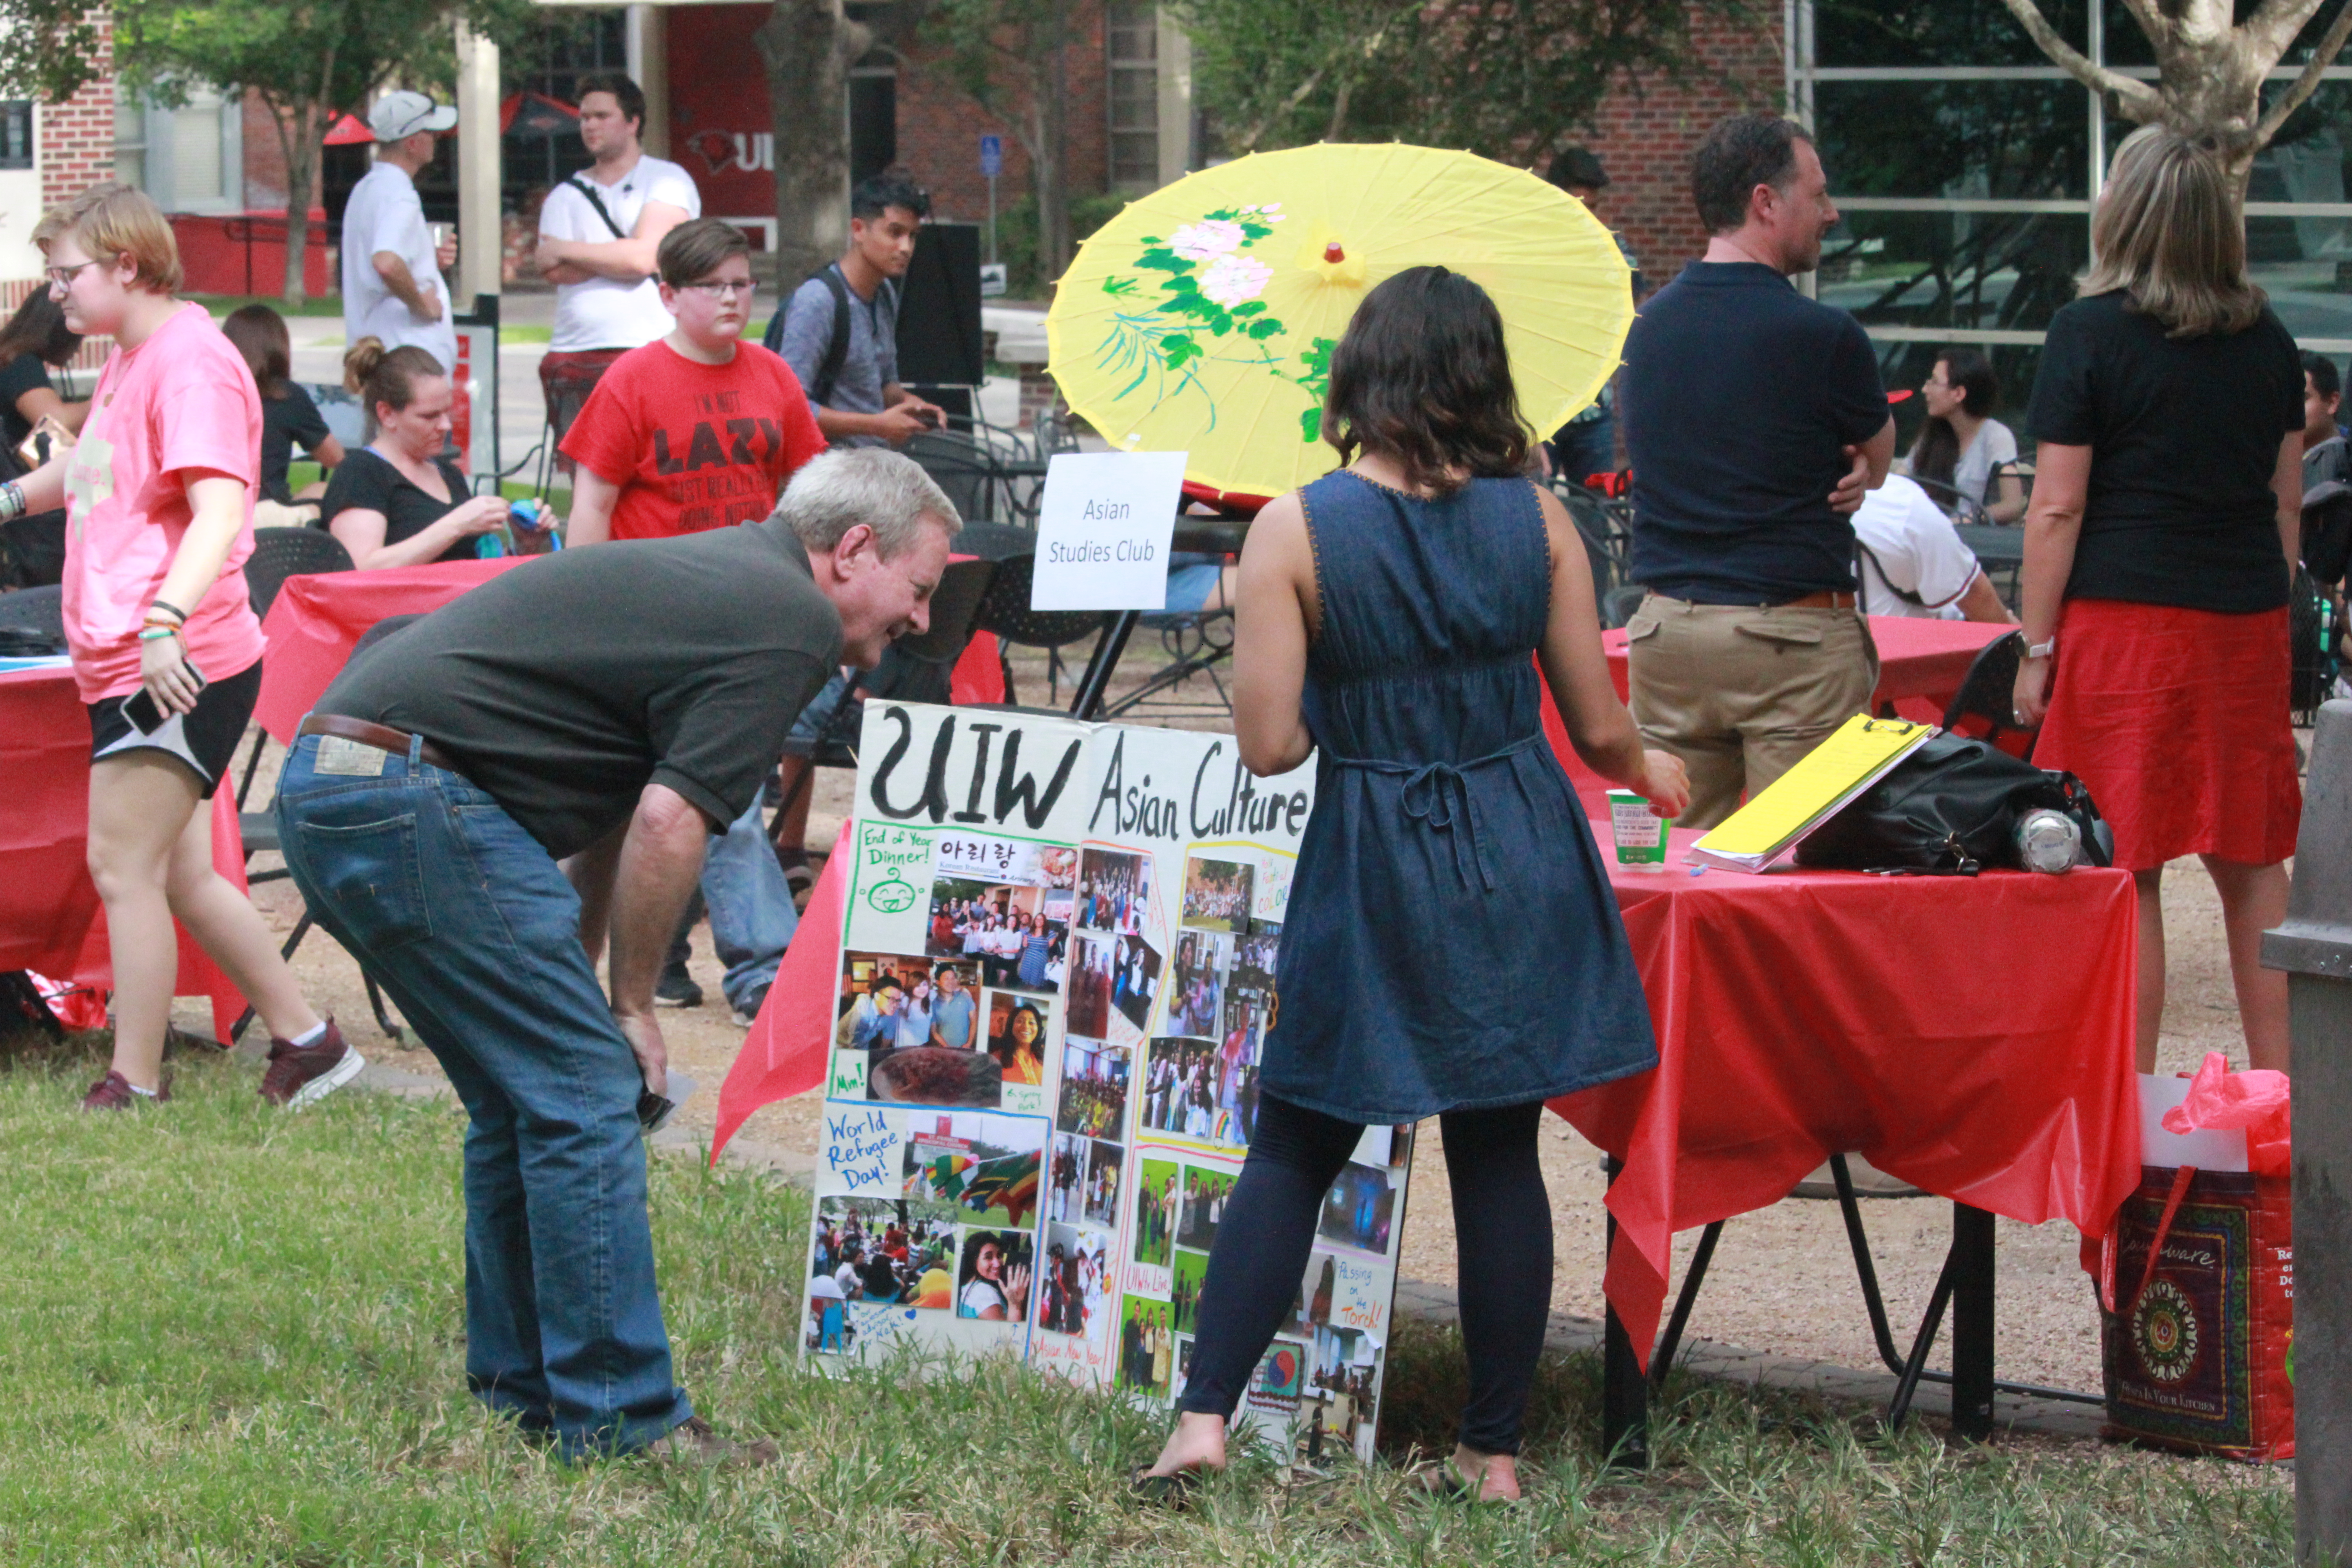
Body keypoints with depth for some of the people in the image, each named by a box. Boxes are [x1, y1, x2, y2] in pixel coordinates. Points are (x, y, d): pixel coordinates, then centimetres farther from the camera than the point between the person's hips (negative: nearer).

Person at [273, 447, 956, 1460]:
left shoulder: (722, 575, 24)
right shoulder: (792, 619, -6)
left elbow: (617, 808, 26)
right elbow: (668, 823, -14)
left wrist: (575, 979, 21)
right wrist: (631, 1004, -2)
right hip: (414, 800, -10)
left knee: (527, 1097, 18)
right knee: (586, 1090, -7)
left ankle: (521, 1392, 23)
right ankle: (619, 1421, -5)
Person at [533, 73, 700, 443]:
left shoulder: (667, 180, 4)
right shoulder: (566, 195, 18)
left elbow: (644, 256, -10)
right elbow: (557, 272, 2)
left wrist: (565, 250, 0)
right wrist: (624, 255, -6)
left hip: (648, 350, -4)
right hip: (572, 354, 4)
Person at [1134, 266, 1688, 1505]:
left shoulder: (1294, 531, -11)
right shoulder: (1535, 520, -4)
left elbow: (1268, 743, -12)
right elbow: (1598, 726, 2)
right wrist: (1652, 774, 24)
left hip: (1373, 869, -2)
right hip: (1519, 866, 2)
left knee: (1296, 1150, 10)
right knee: (1499, 1154, 9)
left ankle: (1204, 1417, 1)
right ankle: (1495, 1450, 14)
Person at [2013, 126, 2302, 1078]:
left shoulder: (2090, 332, -6)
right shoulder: (2267, 340, 9)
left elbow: (2058, 509, -8)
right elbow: (2286, 500, 14)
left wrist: (2036, 649, -4)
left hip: (2122, 616, -5)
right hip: (2245, 620, 5)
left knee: (2125, 868, -1)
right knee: (2253, 864, 10)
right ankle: (2278, 1087, 12)